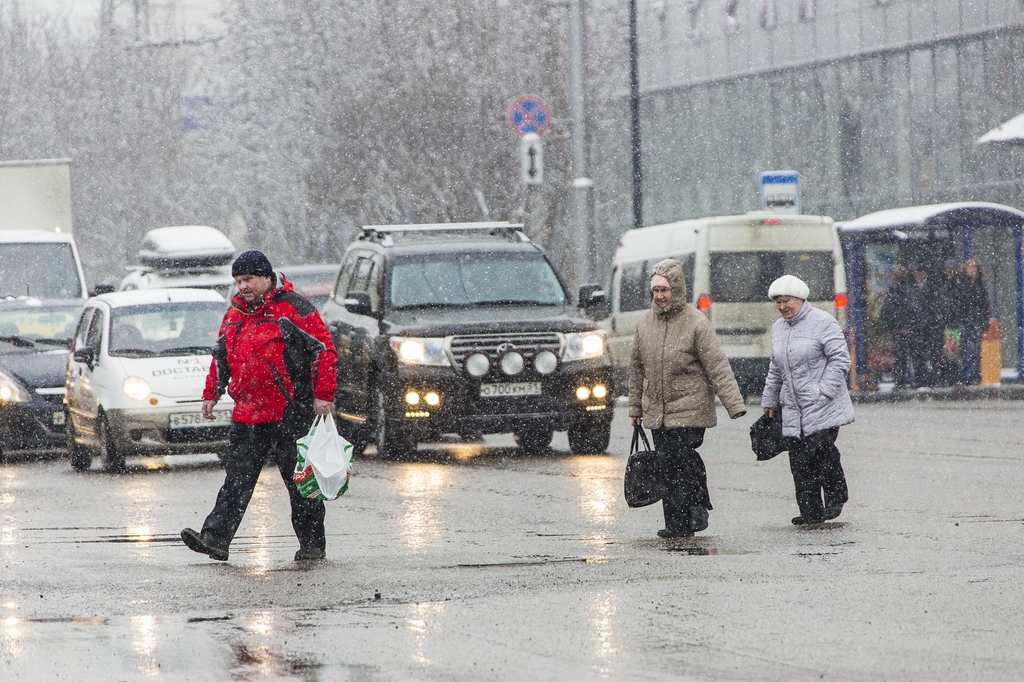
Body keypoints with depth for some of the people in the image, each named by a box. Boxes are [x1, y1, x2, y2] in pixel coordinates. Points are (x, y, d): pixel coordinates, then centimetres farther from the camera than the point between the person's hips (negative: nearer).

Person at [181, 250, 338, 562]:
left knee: (300, 482, 0)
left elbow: (324, 349, -8)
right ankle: (215, 538, -8)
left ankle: (313, 544, 9)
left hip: (290, 415, -6)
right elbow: (221, 357, 27)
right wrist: (211, 394, 22)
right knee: (237, 479, -1)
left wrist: (323, 394, -13)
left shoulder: (291, 308, -6)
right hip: (247, 416, 6)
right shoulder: (234, 314, 16)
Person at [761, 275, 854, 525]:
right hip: (793, 409, 7)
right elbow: (775, 370, 27)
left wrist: (824, 391, -17)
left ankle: (836, 497, 4)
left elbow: (840, 359, -9)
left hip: (823, 408, -6)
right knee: (799, 458, 1)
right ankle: (811, 512, 6)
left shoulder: (822, 322, -5)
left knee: (821, 446, -18)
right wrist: (769, 401, 26)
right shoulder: (778, 328, 17)